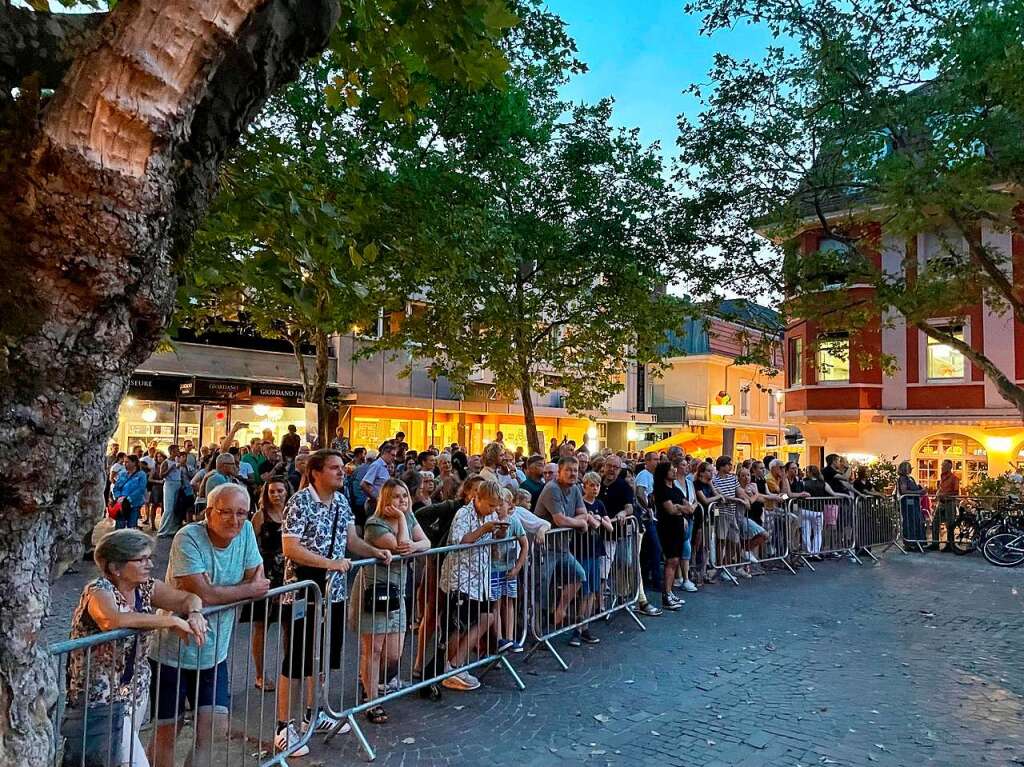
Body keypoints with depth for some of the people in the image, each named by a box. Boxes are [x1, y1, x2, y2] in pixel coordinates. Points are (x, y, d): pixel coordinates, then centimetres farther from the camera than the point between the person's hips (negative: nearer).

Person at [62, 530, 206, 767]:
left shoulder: (145, 587, 0)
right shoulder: (99, 591, -19)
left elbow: (188, 598, 4)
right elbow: (112, 620, -40)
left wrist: (194, 614, -18)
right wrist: (171, 620, -35)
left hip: (137, 692, 7)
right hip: (101, 701, -7)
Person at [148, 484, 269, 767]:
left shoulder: (245, 530, -5)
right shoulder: (188, 538, -21)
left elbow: (259, 580, -4)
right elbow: (204, 594, -28)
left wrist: (221, 592, -17)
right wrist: (248, 589, -14)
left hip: (214, 652, 4)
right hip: (174, 651, -4)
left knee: (215, 731, 3)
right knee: (167, 731, 12)